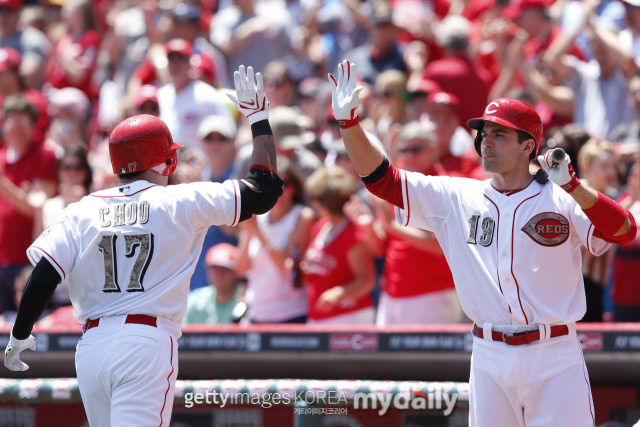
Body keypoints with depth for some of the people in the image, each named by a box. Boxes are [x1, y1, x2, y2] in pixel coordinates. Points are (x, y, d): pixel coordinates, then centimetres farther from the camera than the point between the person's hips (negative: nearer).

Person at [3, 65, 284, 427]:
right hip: (148, 343, -4)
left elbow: (43, 276, 0)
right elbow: (265, 191, 5)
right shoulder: (183, 203, 1)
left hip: (91, 345, 4)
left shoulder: (82, 211, 8)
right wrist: (260, 119, 17)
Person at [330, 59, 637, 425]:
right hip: (490, 358, 3)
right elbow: (382, 178, 6)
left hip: (554, 357, -3)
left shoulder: (559, 200, -1)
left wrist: (572, 186, -26)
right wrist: (349, 123, -7)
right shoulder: (457, 198, 8)